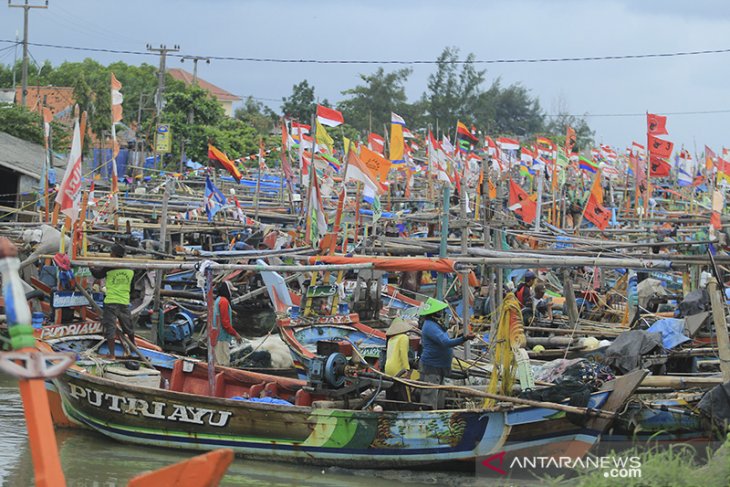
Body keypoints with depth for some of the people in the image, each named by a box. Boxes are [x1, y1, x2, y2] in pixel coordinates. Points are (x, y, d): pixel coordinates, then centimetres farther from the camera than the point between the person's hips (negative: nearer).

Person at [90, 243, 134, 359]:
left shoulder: (109, 267, -11)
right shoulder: (130, 269, 2)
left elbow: (97, 275, 5)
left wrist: (91, 267, 20)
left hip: (111, 302, -4)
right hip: (125, 302, 4)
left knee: (110, 328, -1)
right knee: (128, 326, 21)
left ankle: (112, 353, -5)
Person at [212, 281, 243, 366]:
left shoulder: (218, 300, 17)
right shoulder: (224, 301, -13)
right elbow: (225, 322, -18)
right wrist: (236, 334, -12)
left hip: (216, 336, 10)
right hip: (222, 338, -10)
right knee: (224, 364, -11)